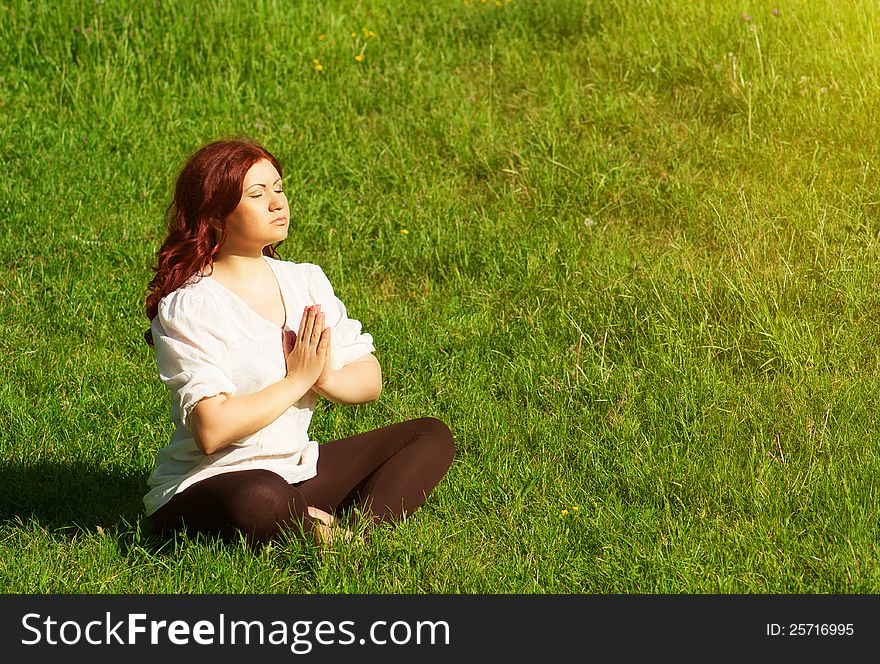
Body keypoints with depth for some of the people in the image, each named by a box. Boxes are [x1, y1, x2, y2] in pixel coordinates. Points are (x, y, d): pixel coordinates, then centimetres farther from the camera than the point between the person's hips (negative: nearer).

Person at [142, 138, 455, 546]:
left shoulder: (307, 282, 7)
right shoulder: (187, 307, -14)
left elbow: (370, 381, 7)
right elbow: (212, 430, -24)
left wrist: (324, 378, -16)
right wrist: (297, 381, -13)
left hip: (297, 471, 8)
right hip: (202, 492, -8)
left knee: (431, 436, 0)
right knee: (263, 498, -42)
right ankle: (326, 534, -12)